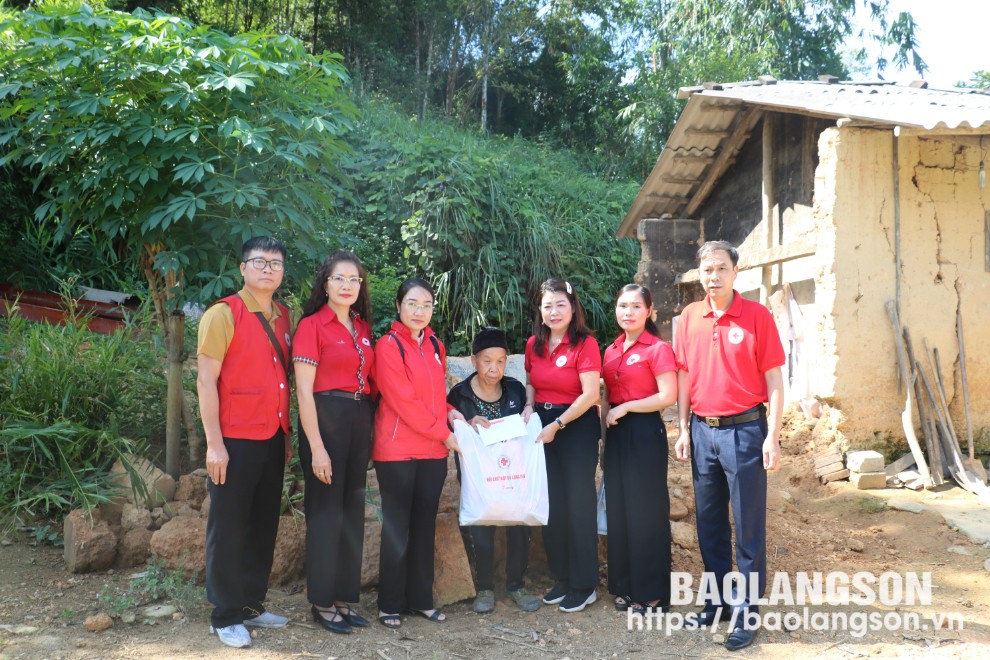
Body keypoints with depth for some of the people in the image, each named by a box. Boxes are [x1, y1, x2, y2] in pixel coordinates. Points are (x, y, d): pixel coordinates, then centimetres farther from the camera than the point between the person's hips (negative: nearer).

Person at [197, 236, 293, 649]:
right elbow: (205, 380, -12)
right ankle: (226, 615, 16)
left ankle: (251, 604, 26)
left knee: (264, 526, 13)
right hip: (236, 440, -6)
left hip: (273, 440, 6)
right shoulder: (223, 314, -8)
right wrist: (214, 443, -16)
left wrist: (286, 435, 12)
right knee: (229, 529, 4)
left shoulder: (283, 318, 11)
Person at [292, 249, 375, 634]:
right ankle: (322, 602, 15)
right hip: (325, 419, -6)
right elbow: (304, 391, -12)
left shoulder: (363, 327, 12)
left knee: (352, 510, 11)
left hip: (360, 421, 6)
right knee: (326, 510, 1)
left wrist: (372, 429, 6)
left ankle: (344, 596, 23)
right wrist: (316, 447, -16)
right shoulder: (312, 325, -6)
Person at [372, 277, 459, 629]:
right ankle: (390, 604, 15)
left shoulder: (436, 346, 11)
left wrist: (450, 414, 0)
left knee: (425, 525, 11)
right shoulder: (388, 346, -9)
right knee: (397, 528, 3)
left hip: (434, 450, 6)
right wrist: (443, 433, -10)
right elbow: (403, 401, -15)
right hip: (397, 451, -6)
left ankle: (421, 598, 22)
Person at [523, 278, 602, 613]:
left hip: (577, 426, -6)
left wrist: (557, 425, -17)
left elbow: (590, 394, -18)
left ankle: (584, 585, 15)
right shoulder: (534, 344, 5)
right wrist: (530, 406, -2)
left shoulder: (585, 343, -13)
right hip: (542, 426, 6)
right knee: (552, 504, 11)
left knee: (579, 504, 2)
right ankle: (561, 578, 25)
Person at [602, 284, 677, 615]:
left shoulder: (658, 348, -9)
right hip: (616, 433, 7)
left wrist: (625, 407, -14)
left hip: (645, 432, -7)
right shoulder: (611, 351, 12)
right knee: (618, 508, 12)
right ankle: (625, 586, 25)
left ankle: (651, 592, 13)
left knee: (645, 510, 1)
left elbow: (668, 396, -16)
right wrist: (604, 426, 10)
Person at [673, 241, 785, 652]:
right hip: (702, 431, 5)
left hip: (744, 429, -4)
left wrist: (772, 436, -11)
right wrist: (684, 429, 7)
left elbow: (774, 381, -6)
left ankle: (745, 610, 14)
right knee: (709, 521, 13)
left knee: (748, 525, 3)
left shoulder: (757, 315, -6)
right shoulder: (689, 317, 5)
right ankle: (718, 599, 27)